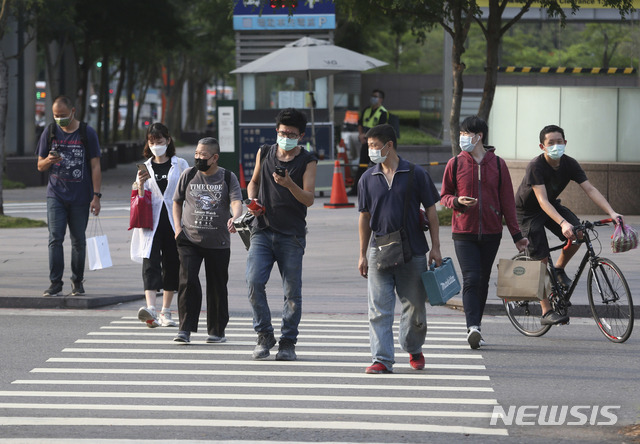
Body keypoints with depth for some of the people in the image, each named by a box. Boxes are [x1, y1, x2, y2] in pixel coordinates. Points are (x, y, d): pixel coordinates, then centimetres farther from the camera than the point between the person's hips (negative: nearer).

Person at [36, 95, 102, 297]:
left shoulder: (87, 133, 0)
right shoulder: (50, 133, 7)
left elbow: (95, 166, 0)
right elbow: (40, 166, 12)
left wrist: (96, 196, -7)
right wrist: (49, 161, -13)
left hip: (80, 197, -1)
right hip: (56, 195, 1)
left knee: (78, 241, 5)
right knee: (55, 238, -9)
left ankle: (77, 281, 18)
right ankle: (55, 283, -9)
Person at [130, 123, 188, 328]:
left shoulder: (180, 164, 6)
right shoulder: (145, 167, 12)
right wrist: (140, 184, -9)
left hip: (174, 222, 0)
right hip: (151, 223, 0)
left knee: (172, 265, 5)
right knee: (150, 264, -16)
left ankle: (165, 312, 16)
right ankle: (150, 308, -31)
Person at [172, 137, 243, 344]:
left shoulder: (228, 178, 1)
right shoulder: (189, 175, 6)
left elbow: (236, 202, -12)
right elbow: (177, 202, 17)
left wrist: (234, 218, -34)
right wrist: (178, 227, 3)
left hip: (218, 243, 0)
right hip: (189, 240, 0)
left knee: (217, 287, 6)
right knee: (188, 280, -14)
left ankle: (217, 330, 19)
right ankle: (185, 329, -11)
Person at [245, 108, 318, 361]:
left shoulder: (307, 162, 1)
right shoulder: (264, 154, 10)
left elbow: (309, 199, -8)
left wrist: (289, 184, -25)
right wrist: (252, 200, 5)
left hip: (292, 235, -2)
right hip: (262, 230, 2)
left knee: (292, 291, -1)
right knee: (254, 282, -12)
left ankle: (287, 342, 10)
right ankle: (265, 335, 2)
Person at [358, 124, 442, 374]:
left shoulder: (416, 174, 0)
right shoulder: (368, 179, 7)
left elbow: (431, 212, 4)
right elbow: (365, 217, 12)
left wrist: (436, 247, -2)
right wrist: (363, 255, 10)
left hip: (413, 251, -1)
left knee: (415, 307, 9)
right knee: (379, 309, -7)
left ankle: (414, 350, 32)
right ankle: (382, 360, -8)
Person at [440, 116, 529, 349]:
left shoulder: (498, 164, 3)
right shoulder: (455, 164, 2)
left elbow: (507, 201, 6)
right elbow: (444, 195, 9)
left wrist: (516, 235, 5)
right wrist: (457, 201, -14)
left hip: (491, 233, 2)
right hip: (464, 233, -2)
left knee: (483, 282, 8)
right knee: (471, 279, -13)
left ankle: (475, 328, 19)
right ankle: (473, 328, -21)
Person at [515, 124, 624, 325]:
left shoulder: (570, 164, -13)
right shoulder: (536, 167, -29)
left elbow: (590, 189, -18)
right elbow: (542, 201, -38)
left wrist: (611, 213, -32)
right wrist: (563, 223, -52)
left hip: (552, 206, 5)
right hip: (528, 211, -5)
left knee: (578, 233, -21)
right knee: (541, 259, -11)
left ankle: (559, 269, 6)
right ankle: (546, 312, -5)